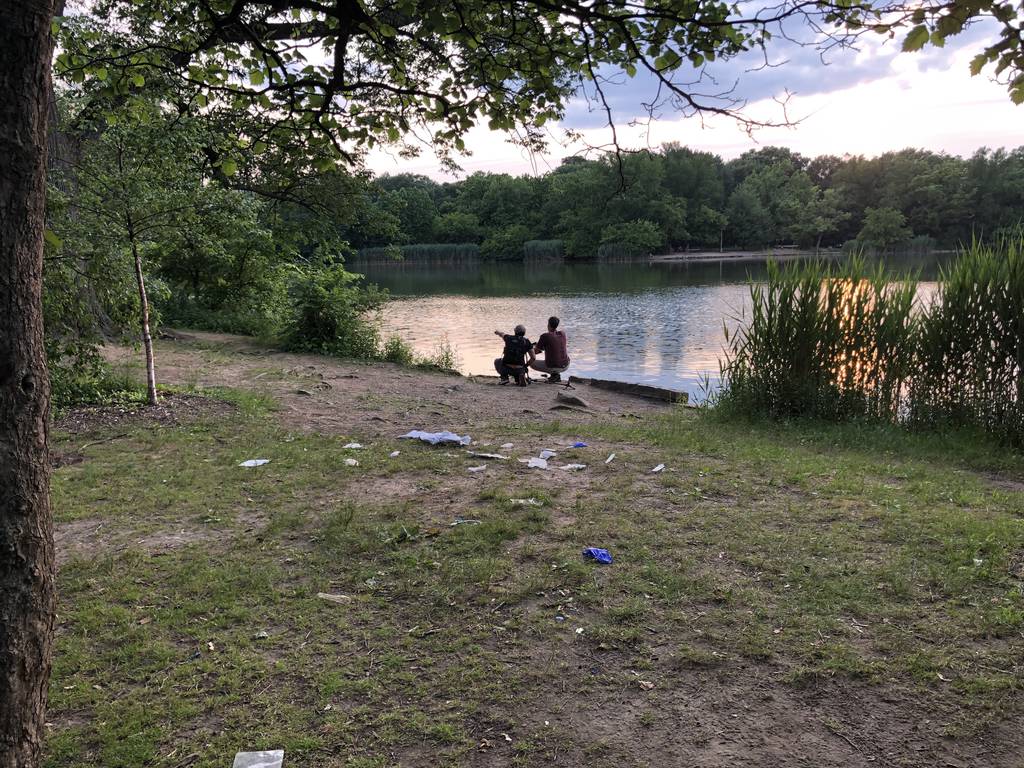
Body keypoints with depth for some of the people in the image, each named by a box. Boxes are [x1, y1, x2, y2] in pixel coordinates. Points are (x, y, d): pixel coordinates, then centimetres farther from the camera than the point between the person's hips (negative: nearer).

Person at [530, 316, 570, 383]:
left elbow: (535, 351, -5)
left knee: (532, 363, 20)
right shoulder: (562, 334, 2)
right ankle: (557, 376, 23)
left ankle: (554, 373, 3)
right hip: (565, 366, 4)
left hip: (552, 367, -4)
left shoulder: (544, 336, -12)